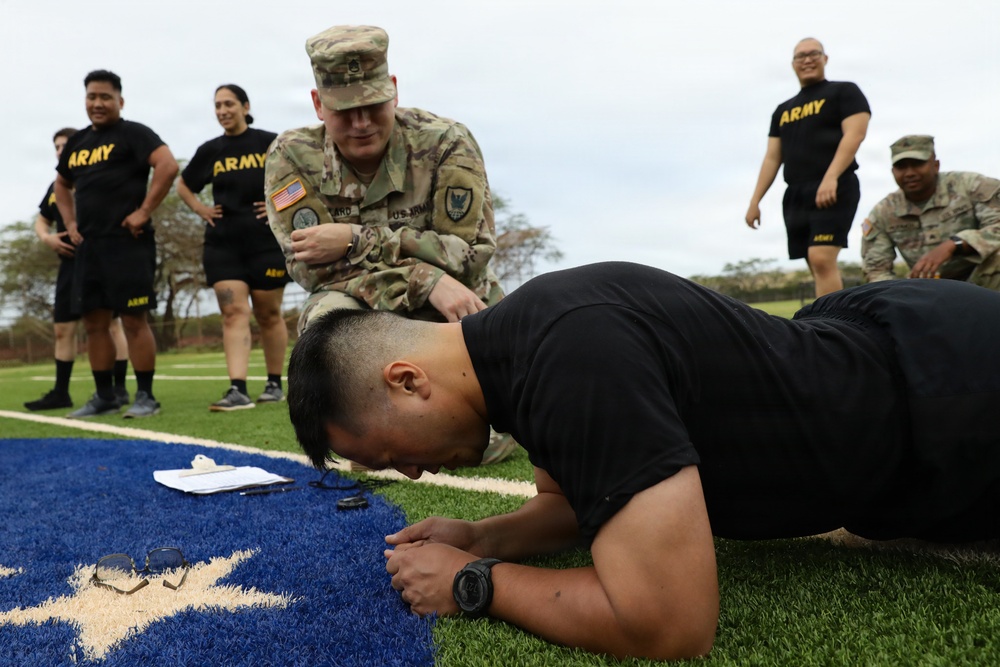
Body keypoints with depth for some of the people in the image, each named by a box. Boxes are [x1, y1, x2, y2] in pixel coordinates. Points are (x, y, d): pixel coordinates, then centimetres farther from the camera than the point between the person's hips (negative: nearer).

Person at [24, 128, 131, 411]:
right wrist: (46, 238, 6)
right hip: (70, 263, 7)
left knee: (110, 323, -5)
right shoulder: (55, 186, 18)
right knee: (63, 328, 8)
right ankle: (60, 392, 16)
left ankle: (120, 389, 1)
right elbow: (42, 220, 27)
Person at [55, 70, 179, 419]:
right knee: (94, 322, 9)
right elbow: (62, 185, 33)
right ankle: (104, 397, 18)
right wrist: (70, 223, 18)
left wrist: (144, 211, -18)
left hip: (127, 242, -8)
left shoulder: (132, 133, -3)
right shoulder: (76, 142, 19)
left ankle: (145, 396, 1)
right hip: (88, 245, 8)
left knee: (133, 320, -7)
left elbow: (168, 165, -18)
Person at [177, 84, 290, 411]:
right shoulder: (209, 151, 10)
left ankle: (274, 384, 19)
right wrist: (200, 209, 7)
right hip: (222, 243, 3)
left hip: (266, 240, -2)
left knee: (268, 314, 6)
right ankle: (238, 390, -15)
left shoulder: (271, 143, 0)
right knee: (233, 312, -8)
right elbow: (183, 185, 25)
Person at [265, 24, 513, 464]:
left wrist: (357, 241, -29)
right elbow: (310, 265, -20)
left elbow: (471, 252, -20)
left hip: (458, 312, 0)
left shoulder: (445, 143, -13)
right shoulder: (292, 157, -9)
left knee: (484, 443, -19)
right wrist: (428, 281, -32)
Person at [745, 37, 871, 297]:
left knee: (821, 259, -21)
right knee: (821, 267, 4)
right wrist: (755, 201, 9)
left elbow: (855, 134, -8)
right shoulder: (783, 110, 22)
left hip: (833, 191, -6)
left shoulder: (844, 91, 7)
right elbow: (772, 157, 19)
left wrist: (830, 178, -23)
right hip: (795, 195, 6)